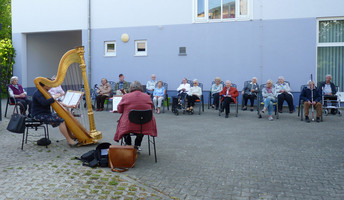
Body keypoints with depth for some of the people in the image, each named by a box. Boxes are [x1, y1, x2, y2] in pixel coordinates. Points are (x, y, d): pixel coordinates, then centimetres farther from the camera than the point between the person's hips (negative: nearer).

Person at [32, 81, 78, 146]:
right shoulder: (38, 94, -15)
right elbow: (44, 103, -33)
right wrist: (54, 98, -22)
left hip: (46, 113, 10)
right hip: (40, 115, -10)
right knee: (61, 120, -25)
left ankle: (71, 136, 4)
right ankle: (69, 141, -25)